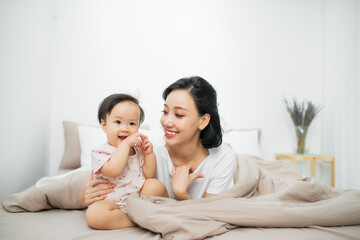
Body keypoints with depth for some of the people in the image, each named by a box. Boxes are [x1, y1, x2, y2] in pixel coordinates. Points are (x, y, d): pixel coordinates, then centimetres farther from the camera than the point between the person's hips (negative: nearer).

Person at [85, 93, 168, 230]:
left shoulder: (138, 149, 9)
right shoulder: (101, 152, -8)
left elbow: (149, 175, 6)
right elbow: (113, 170, -29)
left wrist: (149, 153, -6)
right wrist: (126, 144, -26)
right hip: (114, 205, -4)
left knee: (155, 184, -23)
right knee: (94, 214, -33)